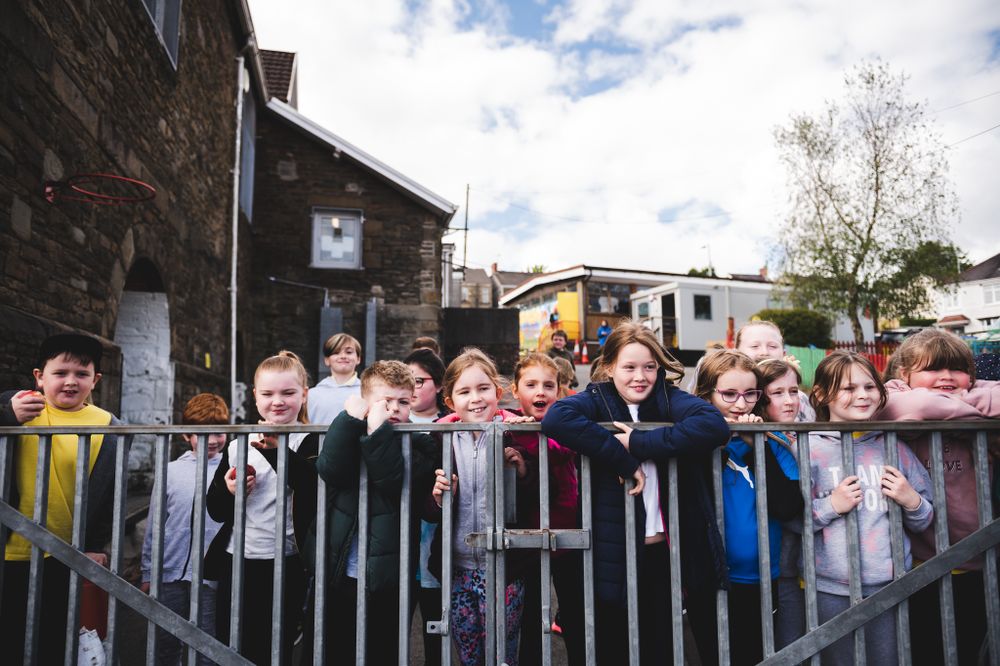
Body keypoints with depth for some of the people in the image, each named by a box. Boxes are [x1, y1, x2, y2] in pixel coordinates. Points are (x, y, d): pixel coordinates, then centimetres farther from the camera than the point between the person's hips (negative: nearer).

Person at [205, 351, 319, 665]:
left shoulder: (311, 442, -5)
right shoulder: (237, 445, 8)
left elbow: (316, 490, -24)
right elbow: (216, 510, 12)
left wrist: (276, 451, -33)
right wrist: (228, 490, -10)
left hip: (284, 567, -4)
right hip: (235, 563, 4)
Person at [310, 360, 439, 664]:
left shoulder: (420, 444, -2)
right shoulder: (346, 434, 5)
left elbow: (395, 485, -19)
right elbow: (331, 472, -15)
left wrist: (378, 432, -23)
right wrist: (352, 419, -21)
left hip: (389, 577, -2)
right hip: (339, 573, 2)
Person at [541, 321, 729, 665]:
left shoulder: (669, 399, 1)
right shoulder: (597, 400, -3)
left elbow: (715, 425, -18)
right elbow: (556, 417, -25)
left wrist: (638, 442, -22)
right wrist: (622, 460, -24)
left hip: (665, 547, 2)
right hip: (614, 551, -1)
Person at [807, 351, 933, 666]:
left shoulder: (893, 447, 7)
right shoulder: (809, 448, -6)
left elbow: (923, 522, 13)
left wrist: (912, 501, -7)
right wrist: (830, 506, -19)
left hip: (891, 585, 3)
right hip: (830, 589, -3)